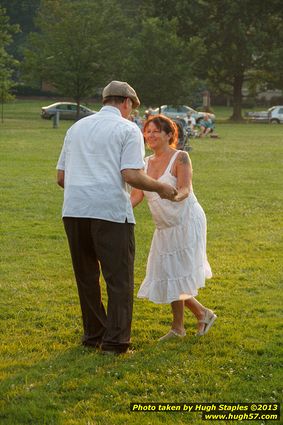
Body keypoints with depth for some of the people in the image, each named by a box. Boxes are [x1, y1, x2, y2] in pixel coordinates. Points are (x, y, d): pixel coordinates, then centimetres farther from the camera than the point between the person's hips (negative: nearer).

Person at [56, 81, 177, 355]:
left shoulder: (77, 127, 19)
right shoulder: (128, 129, 2)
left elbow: (61, 177, 18)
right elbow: (131, 175, -11)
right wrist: (160, 188, 5)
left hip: (73, 209, 6)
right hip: (110, 210, -5)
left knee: (86, 276, 16)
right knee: (119, 278, 2)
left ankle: (93, 334, 23)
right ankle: (114, 341, 0)